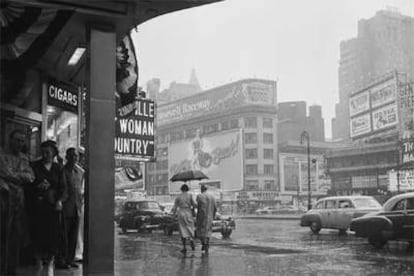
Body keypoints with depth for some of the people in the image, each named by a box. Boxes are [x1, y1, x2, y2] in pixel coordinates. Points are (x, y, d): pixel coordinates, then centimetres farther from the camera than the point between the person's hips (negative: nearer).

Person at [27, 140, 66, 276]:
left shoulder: (57, 168, 11)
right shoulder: (34, 166, 4)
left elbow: (61, 186, 11)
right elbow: (28, 184, 1)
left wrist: (59, 200, -4)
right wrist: (38, 186, -18)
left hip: (52, 205, 2)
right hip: (37, 205, -2)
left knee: (53, 233, -3)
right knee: (38, 233, -3)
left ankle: (50, 264, 8)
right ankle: (39, 263, 11)